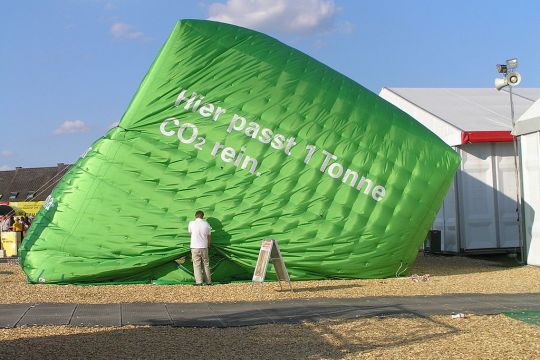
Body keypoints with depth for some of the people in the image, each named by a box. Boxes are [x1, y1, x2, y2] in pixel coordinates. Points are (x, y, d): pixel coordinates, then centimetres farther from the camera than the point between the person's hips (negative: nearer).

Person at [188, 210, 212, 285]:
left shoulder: (191, 223, -4)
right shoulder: (206, 224, -1)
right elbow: (209, 236, 8)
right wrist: (209, 244, 27)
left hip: (195, 247, -1)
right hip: (204, 247, 1)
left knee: (197, 265, 1)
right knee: (206, 264, 12)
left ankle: (199, 282, -9)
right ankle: (208, 281, 16)